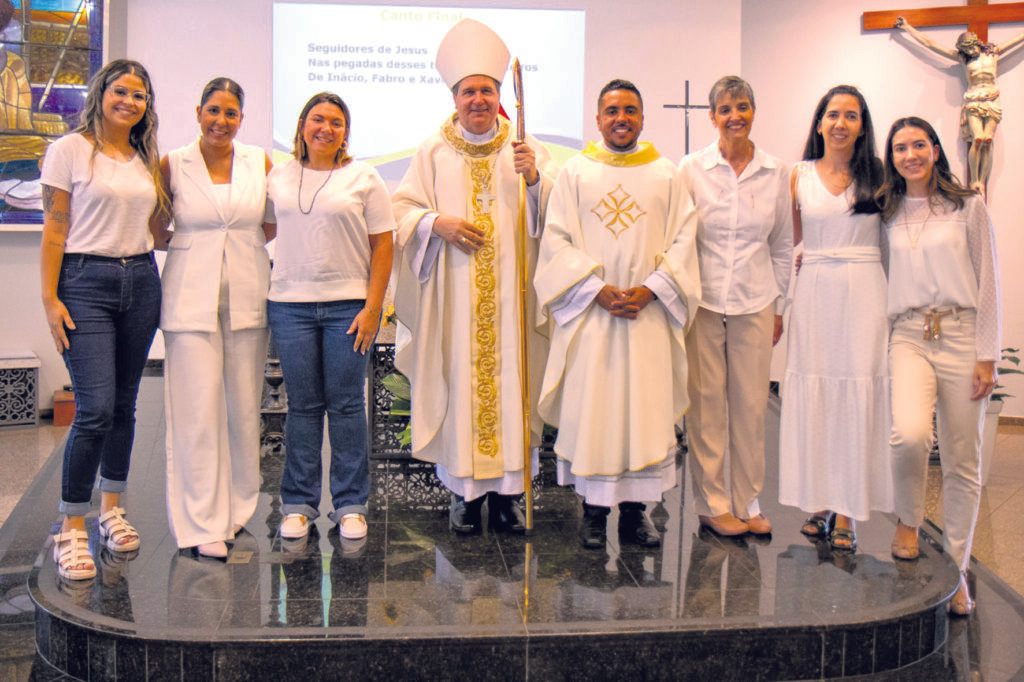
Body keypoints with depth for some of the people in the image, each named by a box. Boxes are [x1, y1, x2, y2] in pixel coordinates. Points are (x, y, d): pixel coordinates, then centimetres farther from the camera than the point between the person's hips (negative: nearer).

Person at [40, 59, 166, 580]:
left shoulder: (148, 159, 13)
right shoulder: (70, 150, -2)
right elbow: (54, 230, -5)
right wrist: (50, 298, -11)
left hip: (141, 282, 5)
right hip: (86, 282, -5)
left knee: (124, 405, 11)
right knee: (95, 409, -12)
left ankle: (112, 509, 25)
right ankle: (71, 531, -1)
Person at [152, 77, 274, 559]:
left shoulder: (260, 162, 6)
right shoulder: (173, 165, 2)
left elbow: (274, 225, 17)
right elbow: (156, 230, 11)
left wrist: (242, 241, 4)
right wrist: (186, 242, -1)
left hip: (247, 297, 2)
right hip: (192, 297, -2)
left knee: (243, 405, 5)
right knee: (198, 408, -5)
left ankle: (236, 507, 21)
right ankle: (204, 524, 2)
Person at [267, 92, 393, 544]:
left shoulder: (363, 178, 2)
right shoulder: (279, 176, 11)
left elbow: (382, 245, -1)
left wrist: (372, 307, -8)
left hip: (348, 305, -2)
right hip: (290, 304, 2)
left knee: (346, 404, 1)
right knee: (302, 404, 5)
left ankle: (350, 504, 11)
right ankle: (298, 503, 14)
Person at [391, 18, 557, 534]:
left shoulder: (526, 150, 10)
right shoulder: (433, 153, 9)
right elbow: (402, 209, 8)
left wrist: (534, 178, -14)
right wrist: (437, 224, -11)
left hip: (510, 292, 0)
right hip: (453, 295, 0)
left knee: (510, 376, 0)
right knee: (458, 380, 0)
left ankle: (508, 490, 9)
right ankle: (465, 491, 11)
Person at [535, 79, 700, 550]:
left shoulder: (665, 174, 11)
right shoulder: (576, 173, 8)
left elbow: (683, 241, 6)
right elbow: (557, 240, 1)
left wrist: (650, 289, -9)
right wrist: (599, 289, -10)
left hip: (649, 315, 1)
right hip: (588, 312, -1)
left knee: (646, 409, 0)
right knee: (589, 409, -2)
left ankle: (634, 510, 9)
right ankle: (594, 510, 8)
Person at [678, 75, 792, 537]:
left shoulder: (775, 172, 5)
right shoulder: (691, 168, -1)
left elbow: (783, 245, 13)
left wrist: (779, 304, 12)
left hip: (754, 303, 2)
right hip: (703, 300, -2)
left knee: (751, 403, 5)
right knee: (706, 403, 2)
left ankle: (748, 502, 18)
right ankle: (712, 504, 14)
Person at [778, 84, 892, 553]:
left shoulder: (878, 175, 5)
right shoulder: (800, 176, 8)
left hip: (864, 293, -1)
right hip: (814, 292, 2)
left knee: (857, 395, -2)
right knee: (813, 395, 1)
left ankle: (846, 513, 5)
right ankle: (820, 503, 12)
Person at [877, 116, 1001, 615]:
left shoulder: (967, 206, 3)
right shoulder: (888, 214, 11)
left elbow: (988, 281, 1)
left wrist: (986, 355, -4)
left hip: (961, 335, -1)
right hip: (910, 337, 1)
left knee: (962, 461, 4)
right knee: (909, 434, -26)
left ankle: (956, 570, 20)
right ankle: (908, 522, 3)